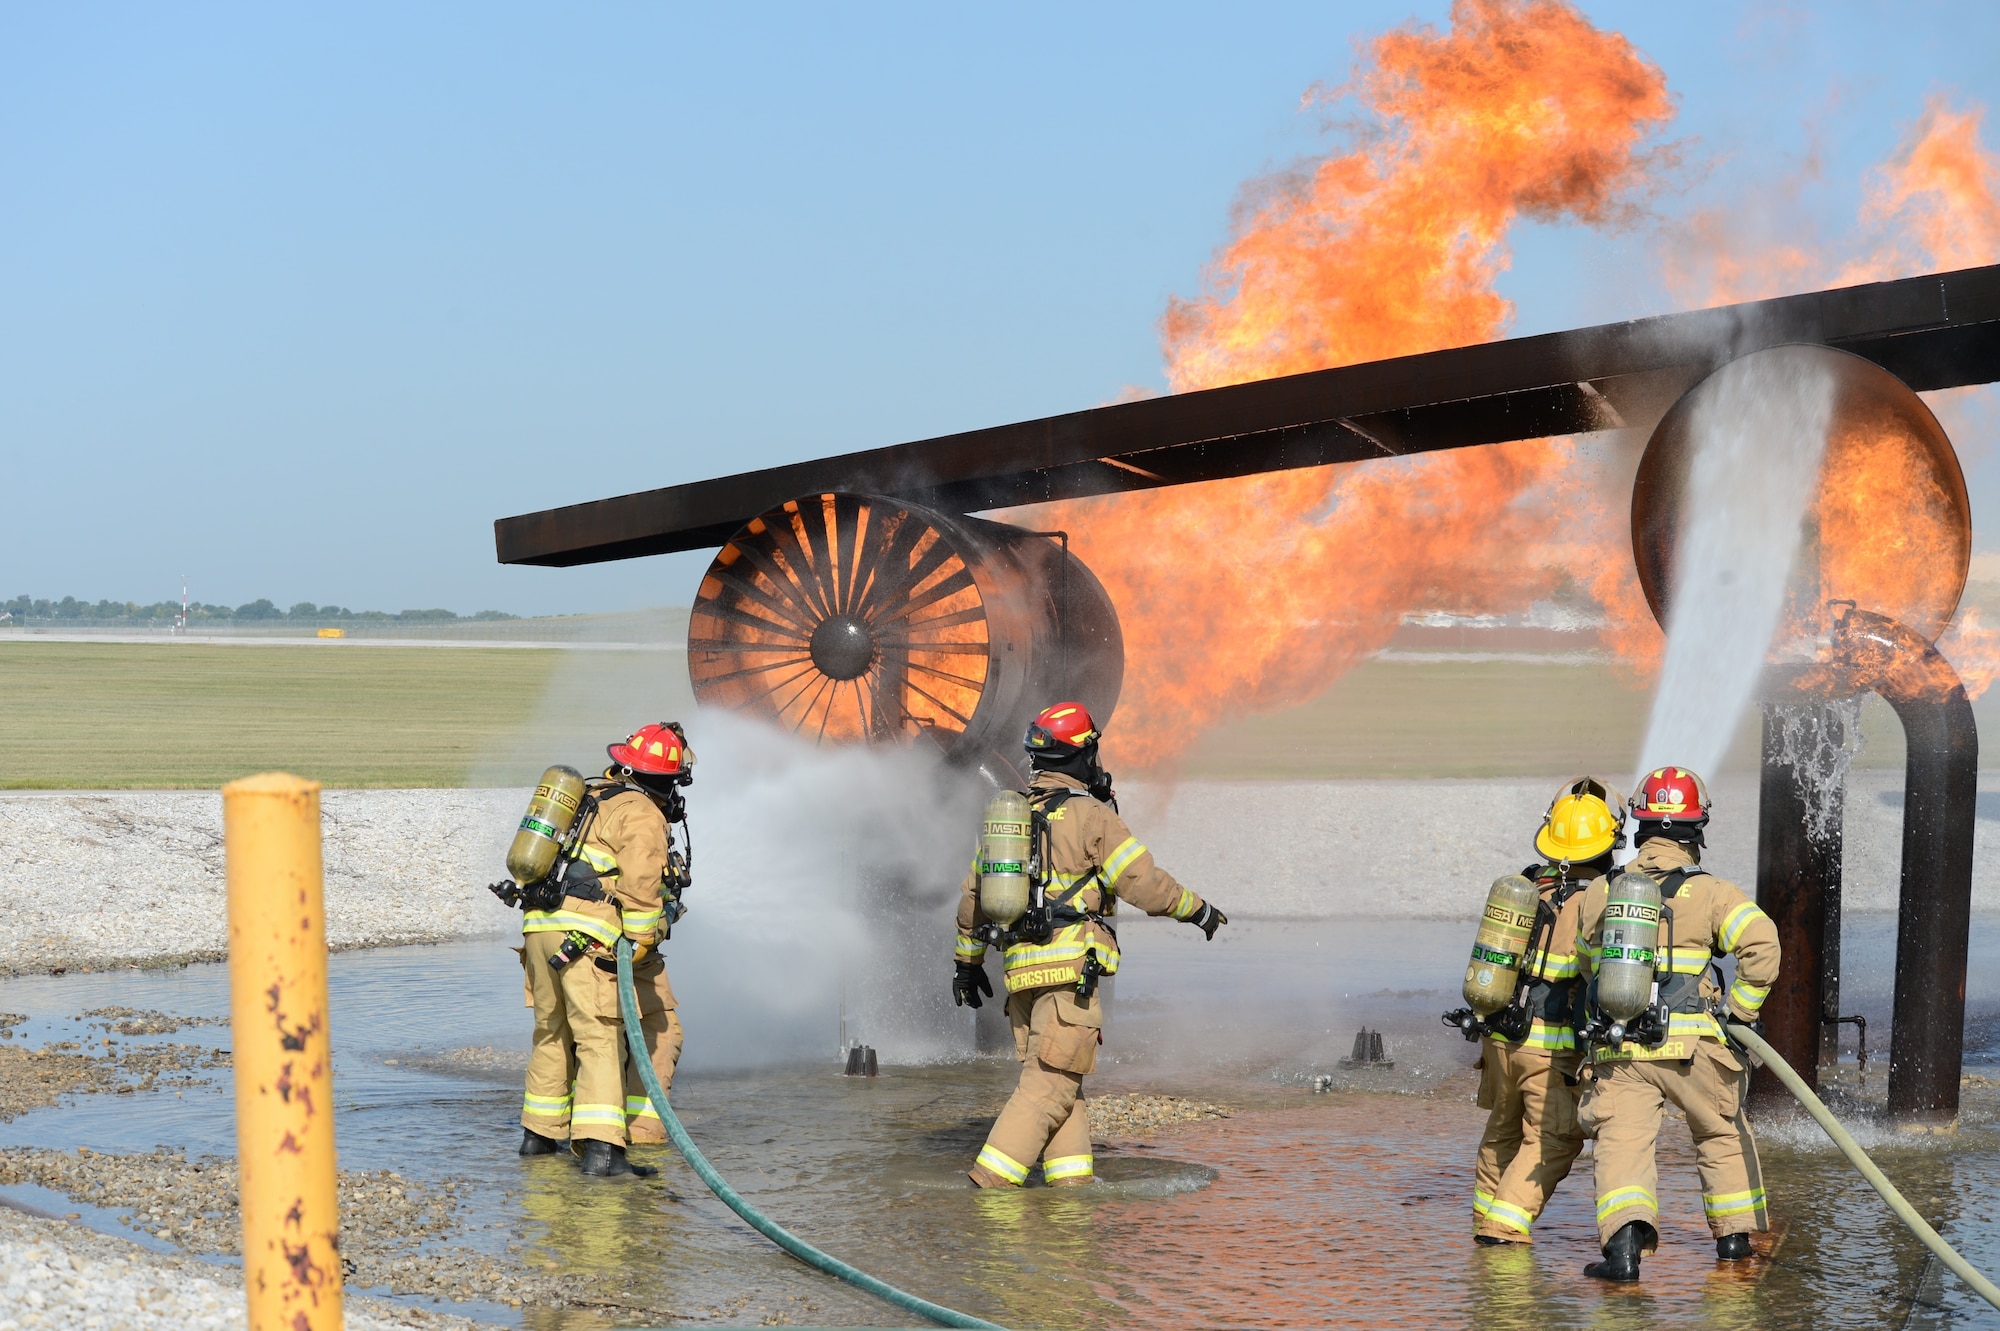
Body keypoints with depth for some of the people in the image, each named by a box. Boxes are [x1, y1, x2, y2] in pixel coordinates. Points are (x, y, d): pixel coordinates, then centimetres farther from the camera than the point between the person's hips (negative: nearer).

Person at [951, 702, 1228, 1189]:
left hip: (1019, 967, 7)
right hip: (1071, 966, -7)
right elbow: (1145, 884, -8)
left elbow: (972, 895, 20)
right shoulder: (1093, 816, -5)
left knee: (1056, 1078, 13)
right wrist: (1198, 910, 9)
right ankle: (991, 1183, -13)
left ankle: (1072, 1182, 9)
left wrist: (967, 962, 30)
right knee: (1051, 1084, -7)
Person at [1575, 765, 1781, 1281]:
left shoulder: (1601, 891, 7)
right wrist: (1738, 1011, -5)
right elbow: (1762, 945, -16)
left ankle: (1625, 1237, -24)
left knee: (1623, 1142, -2)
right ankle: (1734, 1234, 32)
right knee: (1723, 1133, 21)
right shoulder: (1711, 892, -4)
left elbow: (1588, 961, 20)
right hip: (1691, 1045, -1)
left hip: (1617, 1048, 1)